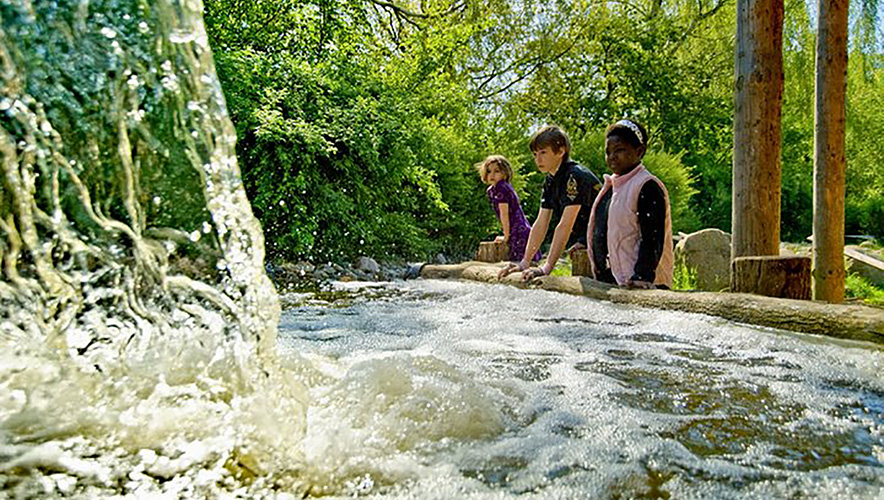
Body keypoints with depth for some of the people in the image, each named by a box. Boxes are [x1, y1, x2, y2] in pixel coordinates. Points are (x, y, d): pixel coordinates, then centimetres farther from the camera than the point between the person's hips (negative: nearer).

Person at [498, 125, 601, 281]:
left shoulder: (575, 176, -23)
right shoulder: (550, 181, 4)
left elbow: (565, 225, -29)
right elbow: (540, 224, 1)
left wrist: (547, 268, -33)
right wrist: (524, 262, -6)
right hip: (581, 244, 8)